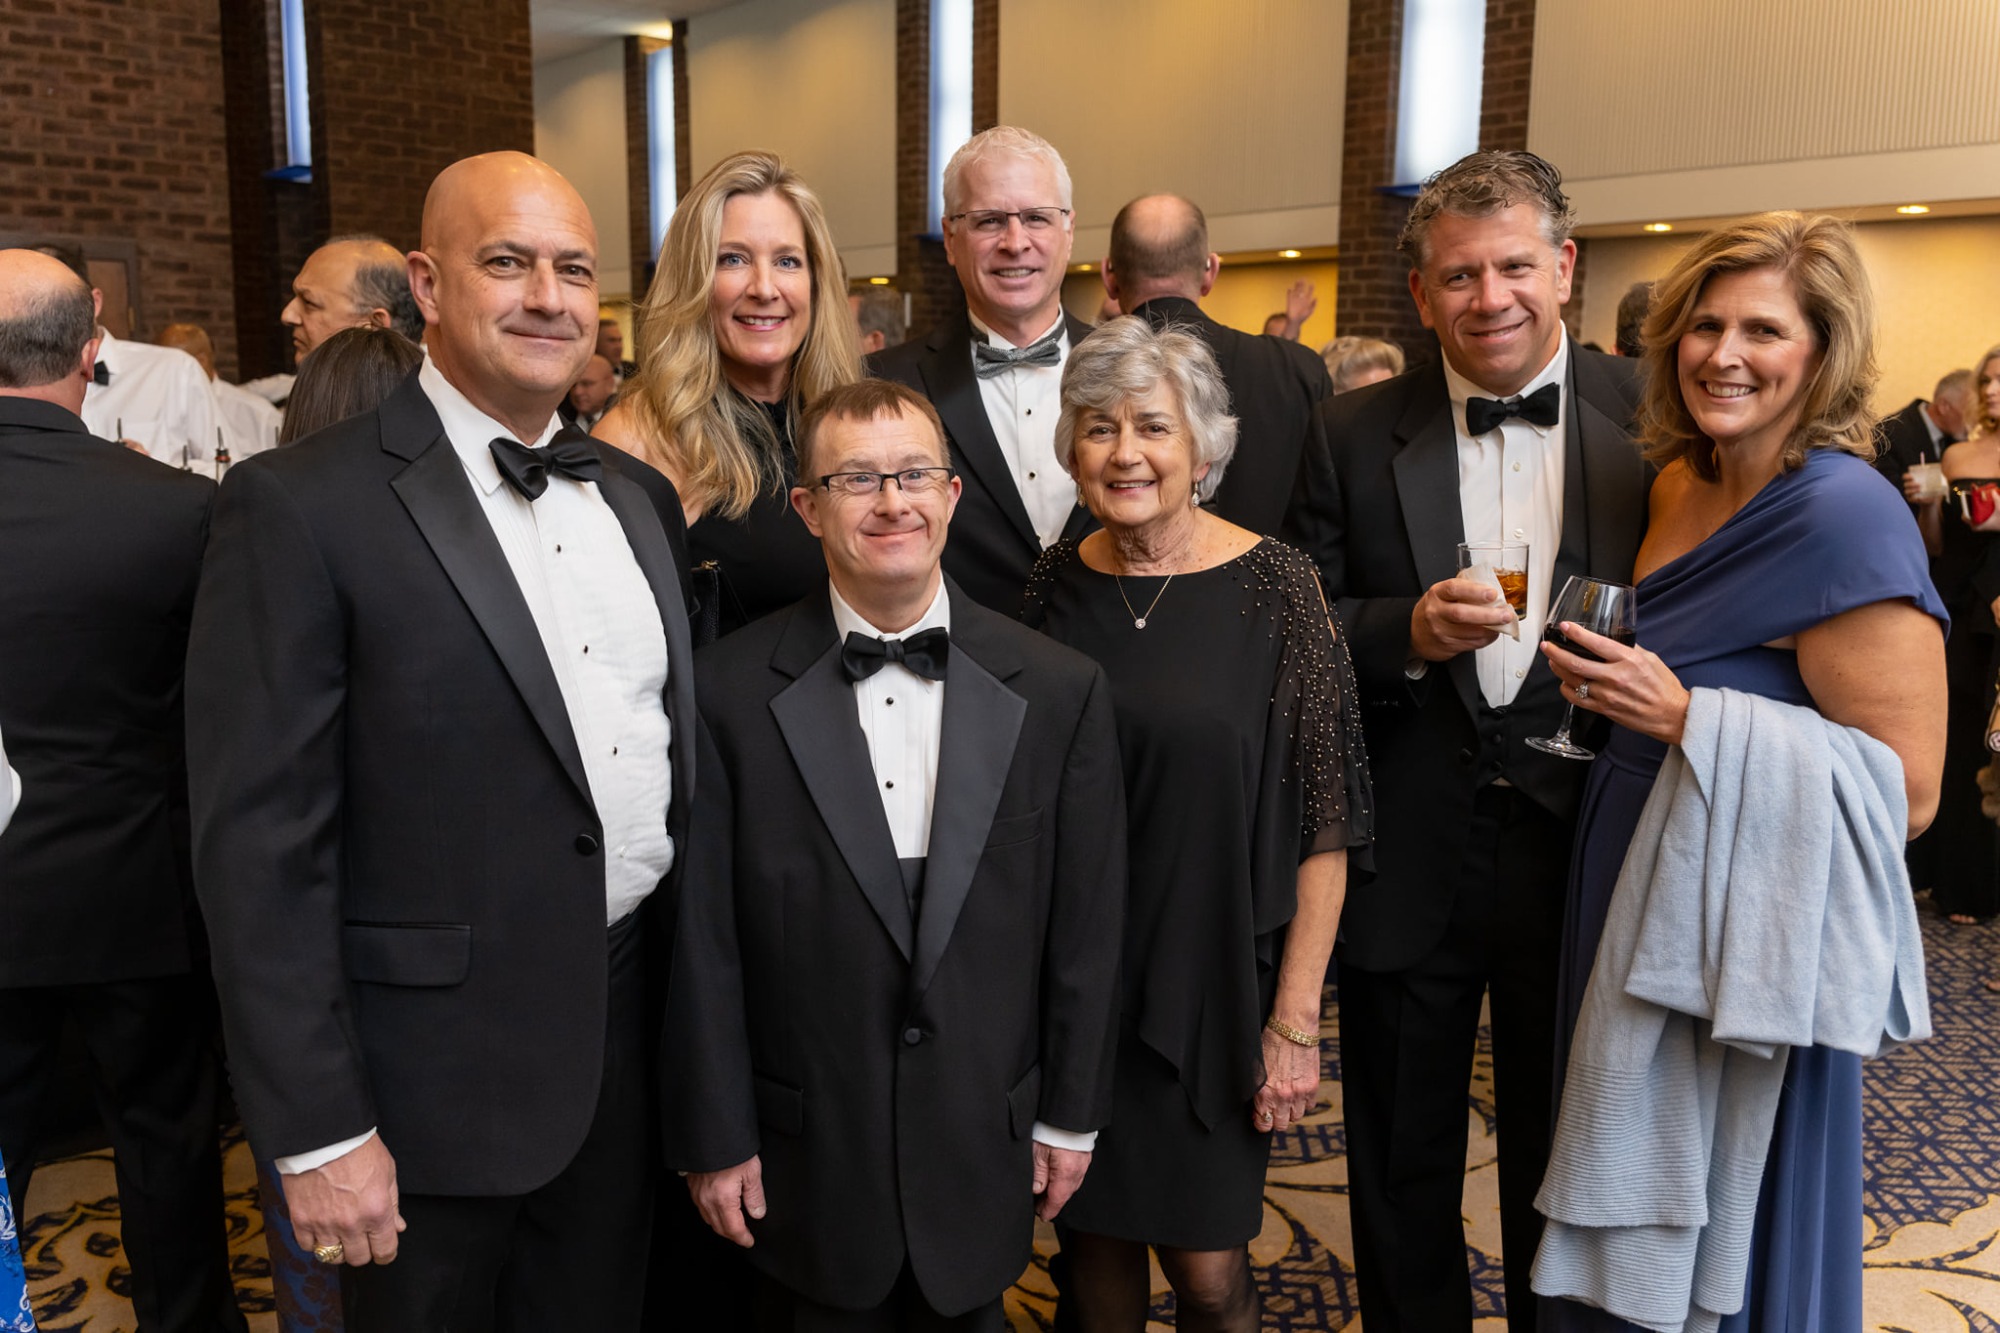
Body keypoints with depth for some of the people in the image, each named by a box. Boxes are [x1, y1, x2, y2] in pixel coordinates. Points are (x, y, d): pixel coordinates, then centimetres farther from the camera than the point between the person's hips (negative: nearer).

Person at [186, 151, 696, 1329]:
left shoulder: (639, 494, 7)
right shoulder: (303, 506, -13)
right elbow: (261, 845, -14)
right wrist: (317, 1131, -14)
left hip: (632, 1038, 6)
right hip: (438, 1071, -5)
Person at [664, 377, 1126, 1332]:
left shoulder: (1060, 690, -6)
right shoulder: (731, 691, -10)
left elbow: (1085, 922, -1)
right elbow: (703, 934, -7)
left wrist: (1071, 1115, 3)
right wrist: (712, 1138, -3)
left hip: (984, 1147, 2)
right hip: (805, 1156, -1)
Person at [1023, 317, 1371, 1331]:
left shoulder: (1272, 585, -10)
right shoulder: (1053, 585, 0)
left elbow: (1322, 823, -10)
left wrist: (1295, 1019, -11)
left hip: (1218, 980, -3)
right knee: (1093, 1246, 16)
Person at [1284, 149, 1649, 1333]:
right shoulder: (1354, 435, -1)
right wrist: (1407, 630, -19)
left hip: (1584, 840, 0)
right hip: (1408, 854, 1)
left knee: (1563, 1159, 19)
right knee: (1401, 1167, 18)